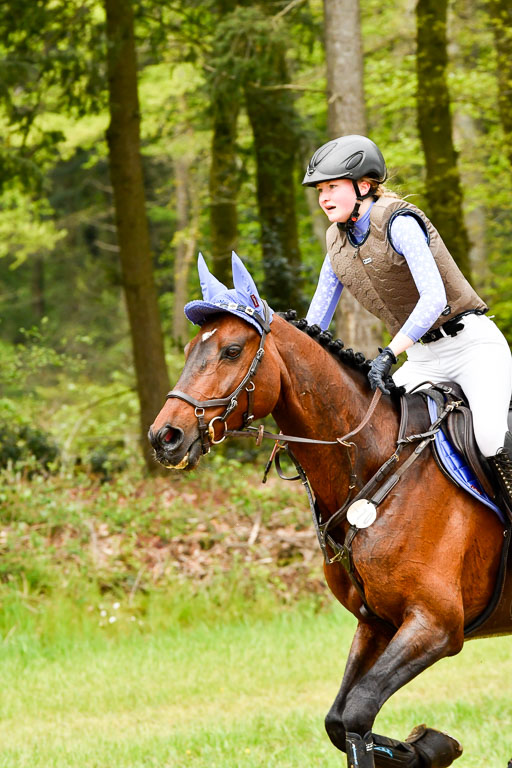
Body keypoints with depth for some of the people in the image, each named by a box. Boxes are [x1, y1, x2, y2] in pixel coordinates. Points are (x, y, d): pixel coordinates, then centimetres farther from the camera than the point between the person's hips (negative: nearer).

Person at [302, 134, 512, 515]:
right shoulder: (338, 241, 6)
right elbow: (317, 318, 12)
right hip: (422, 359, 8)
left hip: (473, 344, -8)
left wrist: (390, 354, -35)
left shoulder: (398, 223, -18)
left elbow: (434, 299, -28)